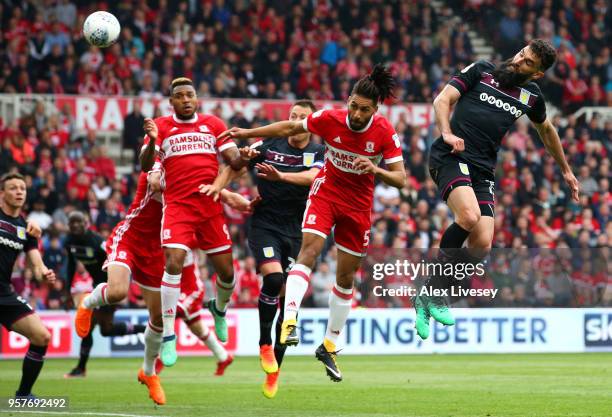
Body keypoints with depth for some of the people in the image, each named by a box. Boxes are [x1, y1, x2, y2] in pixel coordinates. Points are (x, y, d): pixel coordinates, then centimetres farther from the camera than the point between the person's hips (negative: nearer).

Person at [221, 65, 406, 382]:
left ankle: (329, 347, 20)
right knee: (310, 249, -27)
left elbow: (400, 179, -13)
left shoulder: (385, 133, -17)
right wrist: (247, 133, 0)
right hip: (326, 191, -1)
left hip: (359, 204, 1)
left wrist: (376, 170, -33)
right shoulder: (330, 119, -17)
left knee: (347, 276, 7)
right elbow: (290, 128, -1)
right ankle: (289, 321, -39)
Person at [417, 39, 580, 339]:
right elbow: (443, 100, -1)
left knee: (481, 245, -11)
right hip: (450, 157, -5)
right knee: (469, 216, -30)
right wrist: (447, 132, -19)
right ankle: (431, 290, -13)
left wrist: (565, 170, 40)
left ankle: (430, 298, 4)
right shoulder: (481, 71, 4)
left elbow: (546, 129, 33)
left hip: (483, 171, 5)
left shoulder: (531, 96, 15)